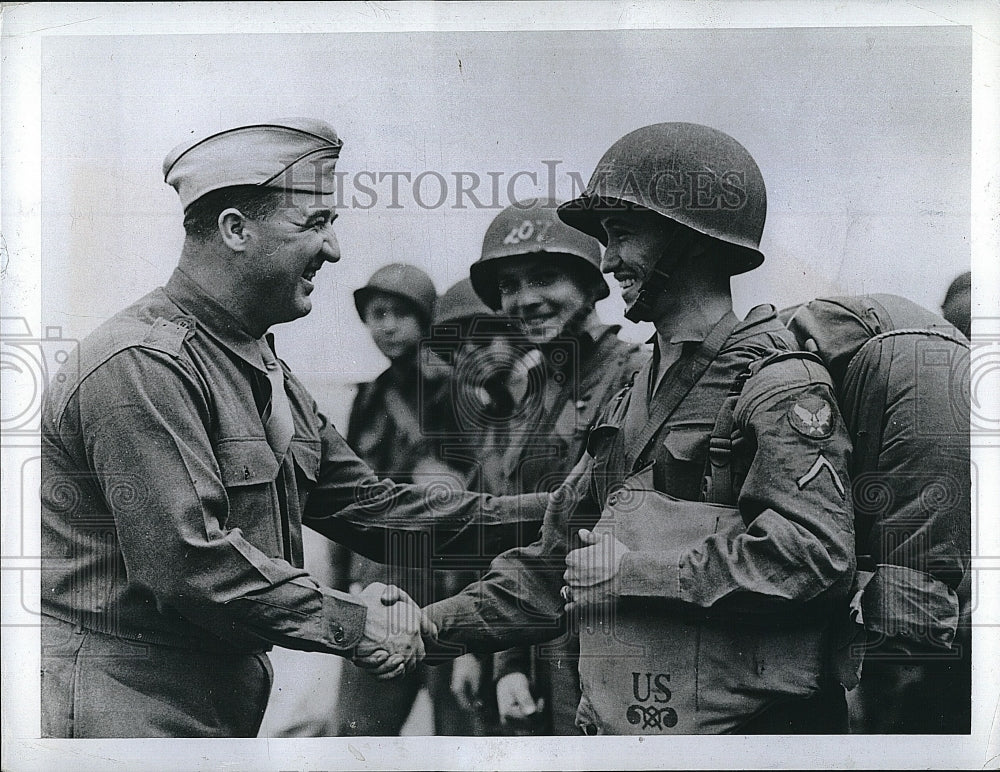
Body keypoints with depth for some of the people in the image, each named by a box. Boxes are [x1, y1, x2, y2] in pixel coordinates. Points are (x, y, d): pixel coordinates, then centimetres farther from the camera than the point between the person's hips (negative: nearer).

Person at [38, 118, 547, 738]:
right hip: (123, 710, -9)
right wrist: (349, 622, -19)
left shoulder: (264, 371, 13)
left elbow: (365, 505, 10)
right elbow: (186, 559, -28)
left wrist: (544, 516, 2)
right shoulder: (141, 366, -20)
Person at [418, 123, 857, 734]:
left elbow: (816, 553, -23)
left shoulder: (781, 389, -10)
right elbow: (557, 567, 18)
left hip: (733, 723, -7)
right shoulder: (631, 404, 15)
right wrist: (433, 626, 9)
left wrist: (637, 570, -19)